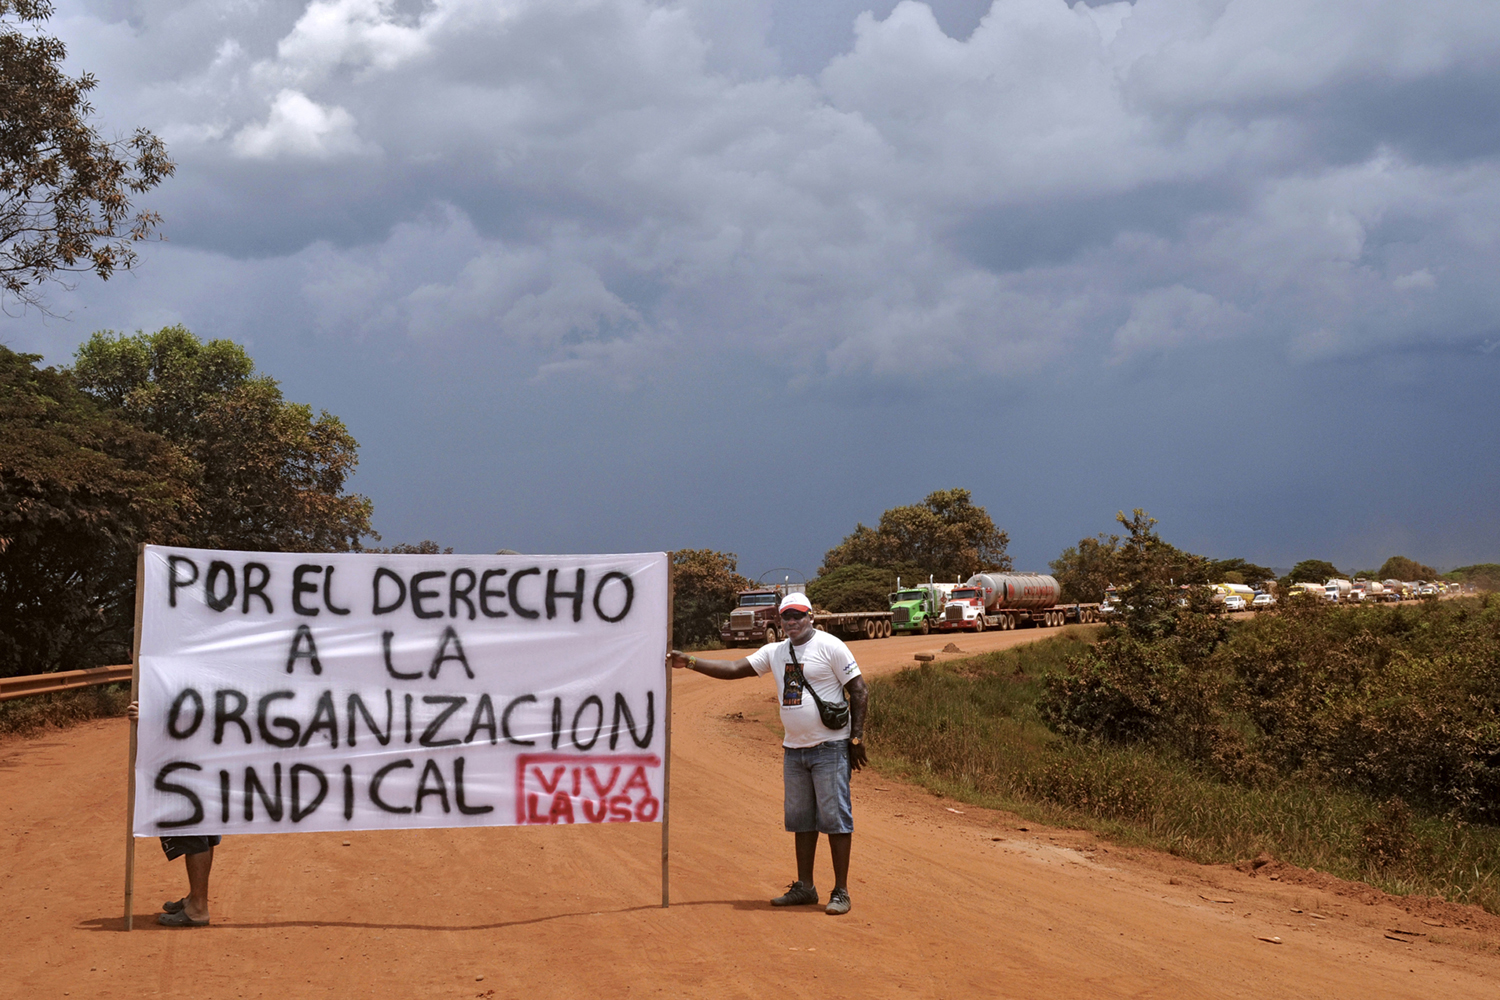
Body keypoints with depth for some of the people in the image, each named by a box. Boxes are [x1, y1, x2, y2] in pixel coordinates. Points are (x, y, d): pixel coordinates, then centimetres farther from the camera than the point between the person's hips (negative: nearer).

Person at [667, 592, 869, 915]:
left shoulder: (830, 647, -7)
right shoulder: (775, 652, 10)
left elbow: (860, 692, -7)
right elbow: (733, 669, 9)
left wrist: (856, 738, -11)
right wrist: (689, 662, 0)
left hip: (830, 748, -6)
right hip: (793, 750, 7)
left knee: (835, 818, -5)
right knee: (800, 819, 11)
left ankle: (841, 892, -1)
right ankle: (804, 888, 20)